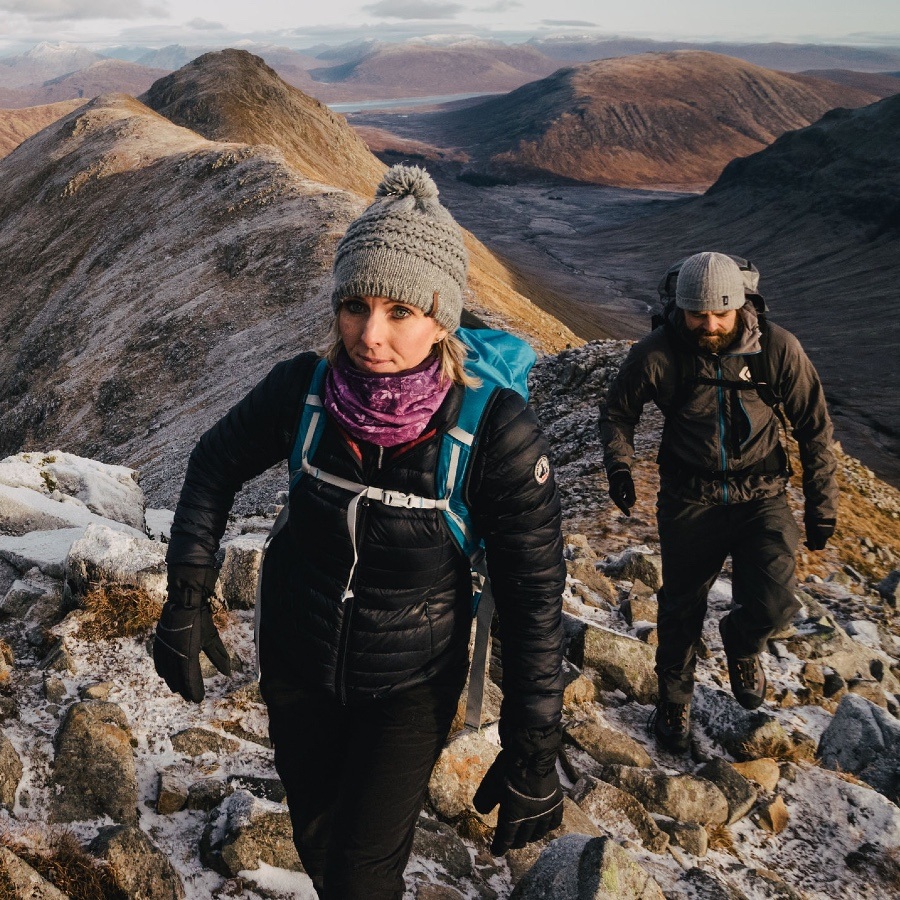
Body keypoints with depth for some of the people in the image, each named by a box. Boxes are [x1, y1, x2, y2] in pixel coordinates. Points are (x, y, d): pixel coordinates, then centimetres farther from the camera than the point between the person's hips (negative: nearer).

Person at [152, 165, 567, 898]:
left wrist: (533, 755, -15)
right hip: (295, 663, 4)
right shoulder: (303, 389, -19)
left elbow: (533, 596, -19)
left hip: (410, 683, -3)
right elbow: (218, 462, 1)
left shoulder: (495, 431, -28)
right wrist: (187, 597, -5)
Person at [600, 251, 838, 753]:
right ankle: (675, 698, 41)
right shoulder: (658, 353, -14)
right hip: (689, 500, 1)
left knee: (773, 606, -17)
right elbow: (618, 412, 3)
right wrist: (619, 466, -15)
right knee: (681, 609, 12)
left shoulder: (778, 348, -13)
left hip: (760, 497, 0)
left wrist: (822, 506, 0)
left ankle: (742, 643, 22)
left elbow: (815, 428, -1)